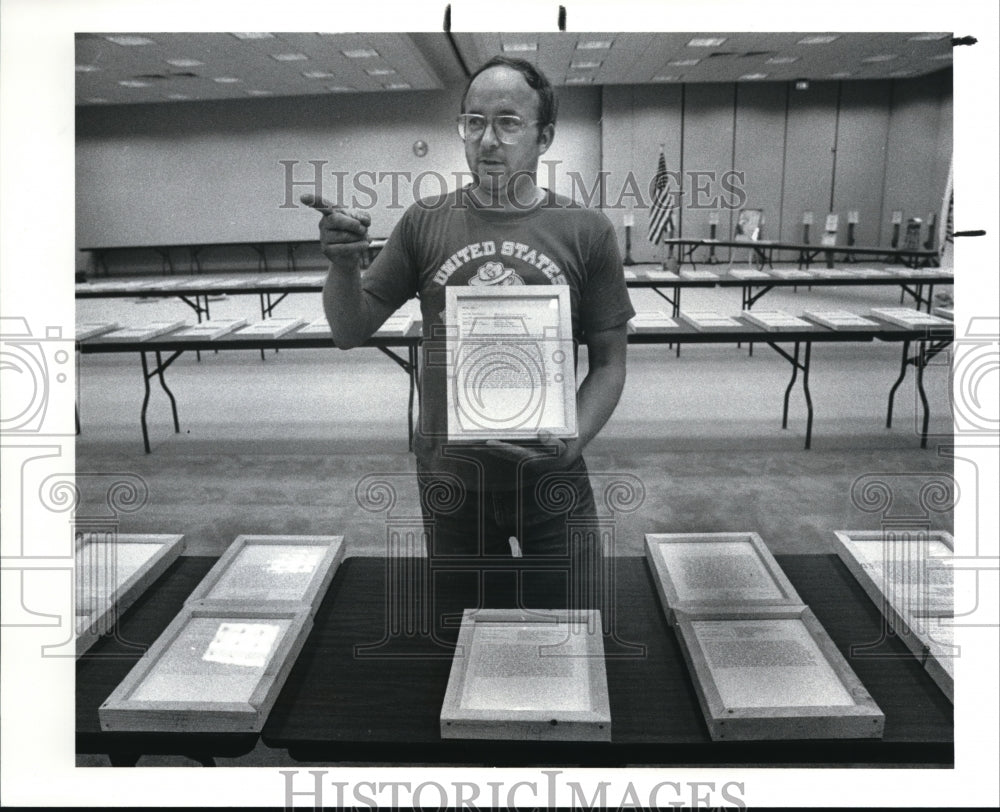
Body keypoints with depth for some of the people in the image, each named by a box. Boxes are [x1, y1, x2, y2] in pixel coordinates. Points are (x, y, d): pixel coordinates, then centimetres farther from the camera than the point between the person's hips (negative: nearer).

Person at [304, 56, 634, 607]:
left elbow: (608, 363, 0)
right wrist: (343, 265, -17)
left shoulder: (586, 233, -4)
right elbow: (350, 332, 2)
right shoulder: (426, 223, -1)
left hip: (552, 478, -1)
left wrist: (575, 438, -17)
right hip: (450, 476, 2)